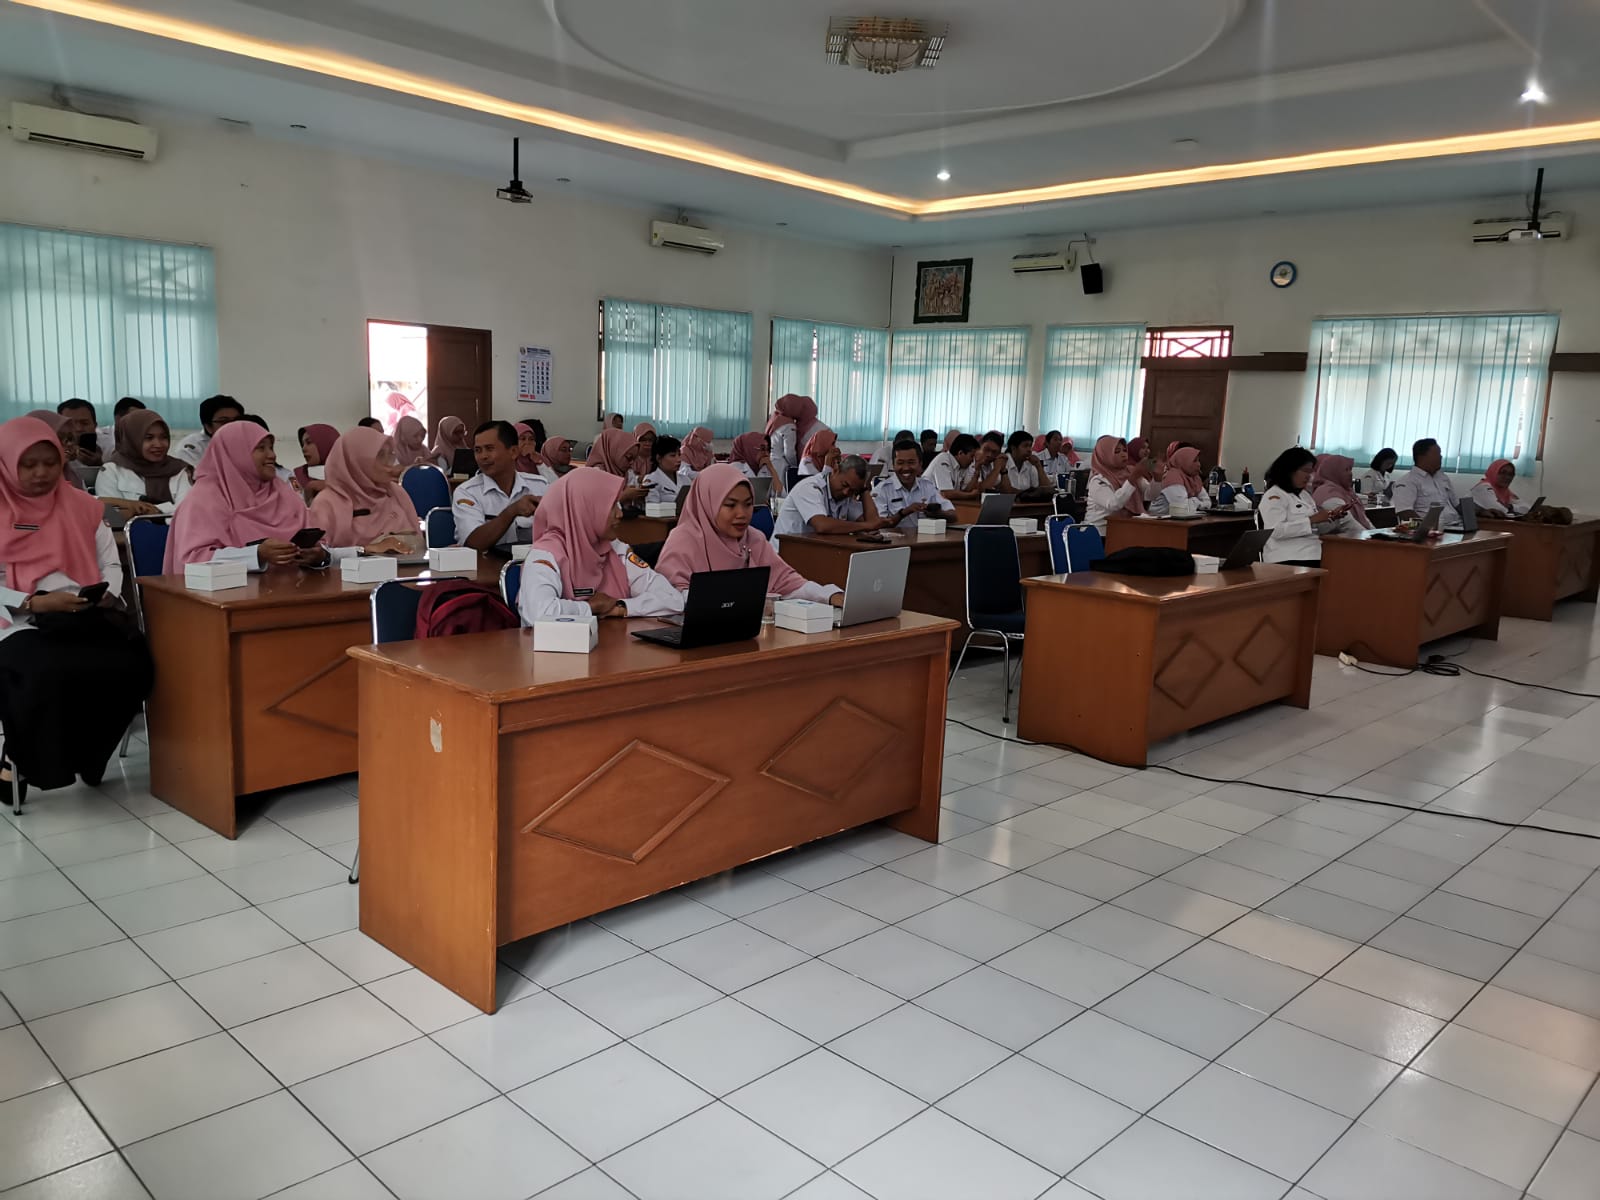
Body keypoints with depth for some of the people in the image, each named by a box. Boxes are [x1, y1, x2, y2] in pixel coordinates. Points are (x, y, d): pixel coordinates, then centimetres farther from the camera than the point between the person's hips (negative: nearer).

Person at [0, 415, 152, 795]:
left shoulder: (81, 505, 16)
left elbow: (110, 564, 15)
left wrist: (105, 595, -6)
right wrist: (36, 602, -17)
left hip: (88, 618, 3)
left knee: (132, 664, -27)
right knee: (44, 675, -36)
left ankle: (87, 755, -1)